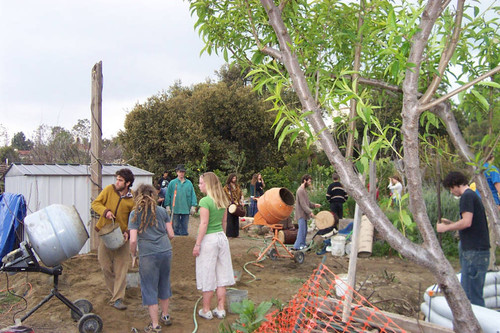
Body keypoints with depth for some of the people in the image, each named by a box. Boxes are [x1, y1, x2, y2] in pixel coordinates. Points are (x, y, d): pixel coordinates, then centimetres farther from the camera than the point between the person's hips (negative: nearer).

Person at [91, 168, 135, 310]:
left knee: (121, 269, -3)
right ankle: (115, 291, 29)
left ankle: (117, 299, 3)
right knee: (105, 265, 8)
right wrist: (105, 211, -18)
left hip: (121, 236, -1)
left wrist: (128, 232, -17)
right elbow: (95, 203, 1)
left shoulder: (132, 199, -7)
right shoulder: (109, 190, -5)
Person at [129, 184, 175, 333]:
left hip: (148, 255, -4)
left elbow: (133, 240, -10)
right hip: (166, 252, 4)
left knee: (149, 289, 8)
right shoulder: (161, 211, 6)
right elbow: (171, 234, 7)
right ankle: (165, 316, 37)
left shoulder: (135, 214, -3)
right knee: (164, 285, 21)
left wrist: (133, 255, 6)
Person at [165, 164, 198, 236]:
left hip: (186, 209, 1)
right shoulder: (172, 183, 1)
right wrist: (167, 206, -2)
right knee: (176, 226, 8)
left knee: (184, 226, 6)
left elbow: (193, 195, 4)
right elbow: (168, 195, 2)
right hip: (175, 209, -1)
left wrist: (193, 206, -2)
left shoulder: (189, 183, 3)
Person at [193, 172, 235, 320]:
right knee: (221, 275, 12)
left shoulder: (205, 201, -16)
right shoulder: (223, 201, 7)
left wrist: (197, 244, -13)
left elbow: (204, 224, -18)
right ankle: (221, 309, 20)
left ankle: (206, 310, 15)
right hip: (221, 237, 7)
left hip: (209, 239, -7)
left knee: (207, 277, 4)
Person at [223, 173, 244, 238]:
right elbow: (229, 196, -8)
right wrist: (235, 202, -15)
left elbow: (241, 194, 14)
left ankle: (235, 233, 14)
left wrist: (241, 201, 0)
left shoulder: (237, 186, 16)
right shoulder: (227, 187, -2)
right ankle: (229, 233, 0)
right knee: (230, 220, -5)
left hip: (237, 205, 5)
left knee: (236, 220, 8)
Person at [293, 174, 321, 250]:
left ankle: (303, 244, 21)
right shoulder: (300, 190, -16)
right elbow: (303, 204, -21)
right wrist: (310, 212, -22)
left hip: (304, 214, 10)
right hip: (301, 214, -10)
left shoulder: (304, 190, 17)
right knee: (302, 230, -9)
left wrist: (314, 205, 11)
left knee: (304, 230, 14)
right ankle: (297, 246, -5)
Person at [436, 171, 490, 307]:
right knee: (467, 290, 16)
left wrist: (446, 228, -9)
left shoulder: (467, 196, -12)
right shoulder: (473, 195, 19)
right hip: (478, 249, 10)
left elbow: (467, 222, -22)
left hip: (474, 251, -10)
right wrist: (450, 223, 17)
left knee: (472, 294, -6)